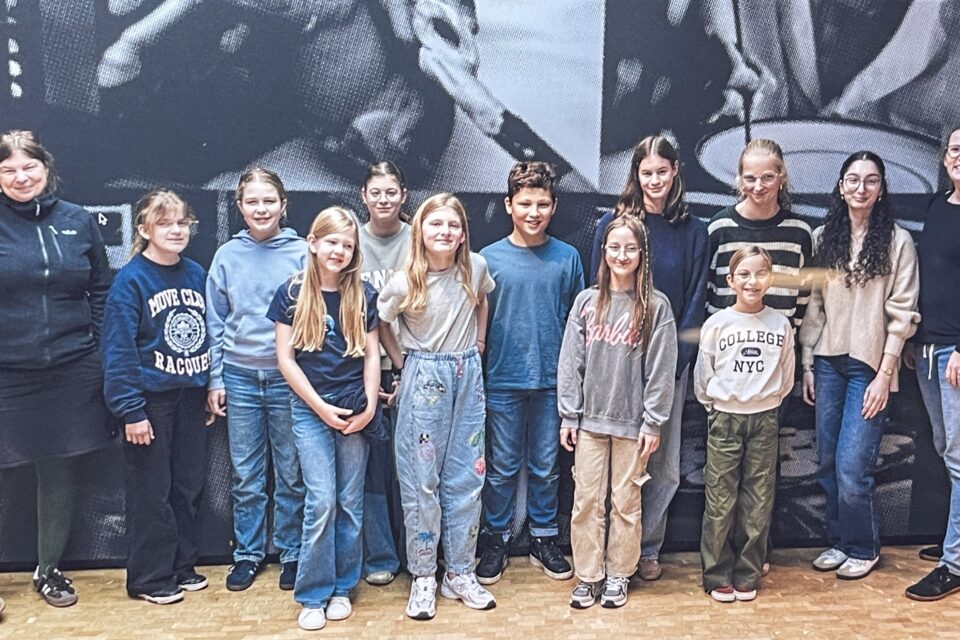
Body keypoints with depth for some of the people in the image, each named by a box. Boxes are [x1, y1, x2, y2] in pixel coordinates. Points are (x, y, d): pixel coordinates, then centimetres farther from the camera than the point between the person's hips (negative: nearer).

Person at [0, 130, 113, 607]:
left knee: (60, 471, 13)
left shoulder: (78, 221, 5)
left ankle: (48, 569, 31)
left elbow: (101, 291, 10)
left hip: (71, 371, 2)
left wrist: (102, 353, 4)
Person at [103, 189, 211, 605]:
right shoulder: (131, 280, -11)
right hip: (151, 399, -5)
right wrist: (130, 409, -18)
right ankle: (149, 577, 18)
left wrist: (213, 387, 7)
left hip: (191, 396, 5)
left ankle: (183, 565, 28)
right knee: (151, 491, 4)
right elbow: (119, 349, -14)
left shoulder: (197, 275, 6)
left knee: (189, 485, 13)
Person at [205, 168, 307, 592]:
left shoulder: (301, 253, -3)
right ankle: (247, 553, 25)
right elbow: (215, 324, 7)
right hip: (240, 378, 2)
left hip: (288, 377, -2)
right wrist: (215, 379, 4)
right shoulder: (227, 256, 3)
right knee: (245, 475, 10)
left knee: (291, 474, 8)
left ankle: (291, 552, 23)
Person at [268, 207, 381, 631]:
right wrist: (322, 408, -8)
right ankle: (313, 594, 9)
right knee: (321, 501, -6)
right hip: (310, 409, -2)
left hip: (355, 410, 2)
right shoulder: (292, 293, -3)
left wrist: (369, 405, -6)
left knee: (350, 502, 7)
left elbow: (371, 355, 5)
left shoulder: (363, 294, 2)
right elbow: (285, 358, -4)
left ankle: (343, 587, 22)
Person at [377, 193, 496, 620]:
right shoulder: (404, 283, -12)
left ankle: (460, 573, 21)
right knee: (422, 479, 3)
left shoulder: (475, 267, -4)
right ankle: (423, 577, 17)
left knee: (466, 476, 8)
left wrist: (478, 344, 10)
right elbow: (380, 325, 4)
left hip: (467, 377, 3)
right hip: (424, 380, -3)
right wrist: (403, 364, 2)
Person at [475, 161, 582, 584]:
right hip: (503, 380, -1)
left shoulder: (567, 258, 1)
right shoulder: (489, 258, -2)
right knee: (502, 466, 9)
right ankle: (495, 541, 24)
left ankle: (544, 539, 28)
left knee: (546, 465, 12)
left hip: (552, 380, 1)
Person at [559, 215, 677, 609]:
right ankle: (588, 576, 20)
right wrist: (568, 417, 0)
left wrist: (653, 422, -7)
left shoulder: (656, 306, -4)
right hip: (590, 419, 2)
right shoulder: (587, 302, 2)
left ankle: (618, 574, 24)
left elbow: (661, 370, -4)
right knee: (586, 501, 7)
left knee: (625, 502, 8)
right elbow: (570, 362, 3)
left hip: (632, 422, -2)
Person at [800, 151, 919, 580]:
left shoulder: (897, 242, -4)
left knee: (852, 467, -6)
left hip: (869, 364, -4)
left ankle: (863, 548, 17)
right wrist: (807, 363, 6)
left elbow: (902, 314, -6)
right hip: (827, 362, 4)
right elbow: (812, 305, 8)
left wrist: (884, 374, -10)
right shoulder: (822, 238, 7)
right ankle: (838, 541, 27)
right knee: (827, 463, 9)